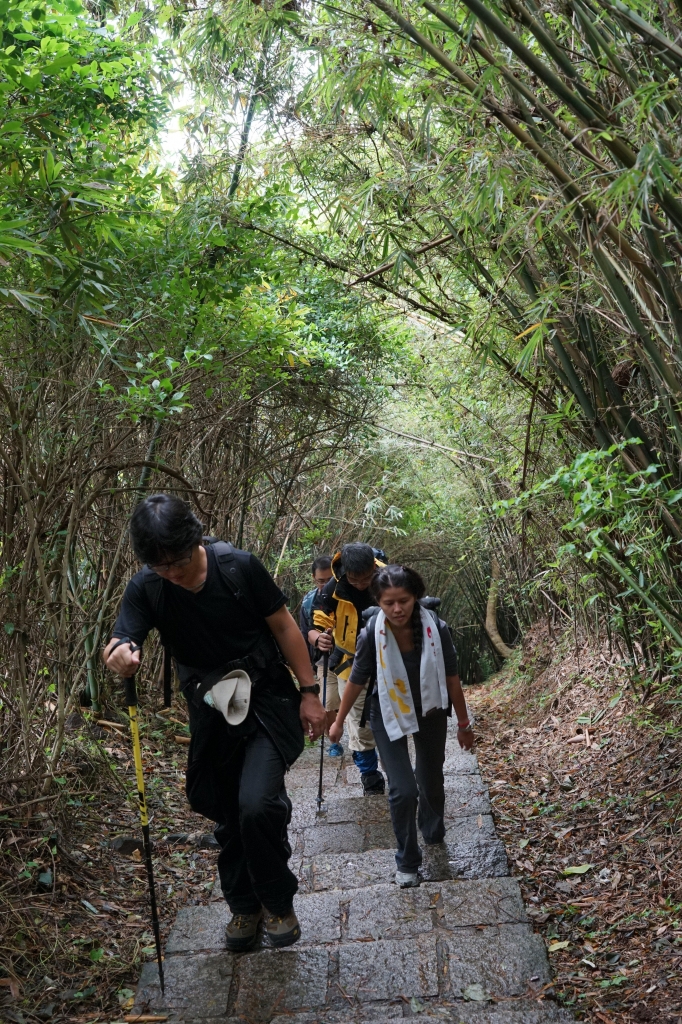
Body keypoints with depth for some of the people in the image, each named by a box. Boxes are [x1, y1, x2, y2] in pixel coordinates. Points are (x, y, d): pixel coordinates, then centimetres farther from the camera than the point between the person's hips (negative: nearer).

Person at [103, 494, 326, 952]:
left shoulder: (240, 567, -17)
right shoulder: (146, 589, -12)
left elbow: (283, 626, -7)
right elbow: (121, 644, -21)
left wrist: (310, 691, -6)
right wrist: (119, 653, -47)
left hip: (268, 701, -3)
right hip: (211, 713, 3)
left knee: (257, 803, -19)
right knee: (228, 817, 14)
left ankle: (278, 901, 8)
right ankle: (244, 906, 39)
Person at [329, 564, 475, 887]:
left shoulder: (436, 628, -25)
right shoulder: (372, 634, -26)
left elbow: (451, 678, -11)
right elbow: (356, 681, -10)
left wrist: (464, 724, -1)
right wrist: (339, 721, 1)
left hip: (430, 712, 2)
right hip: (389, 715, -1)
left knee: (432, 783, 18)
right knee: (403, 790, -8)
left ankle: (434, 836, 49)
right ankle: (407, 862, 16)